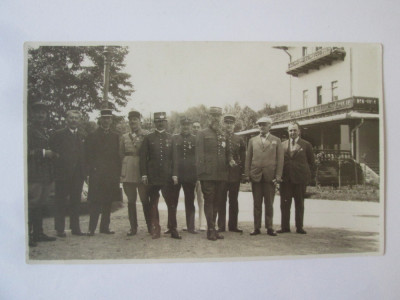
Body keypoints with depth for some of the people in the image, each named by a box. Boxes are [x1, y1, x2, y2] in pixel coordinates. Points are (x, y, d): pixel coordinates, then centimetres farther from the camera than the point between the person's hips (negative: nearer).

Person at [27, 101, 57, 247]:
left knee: (40, 204, 12)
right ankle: (27, 234, -5)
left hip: (45, 174, 8)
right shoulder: (28, 130, -4)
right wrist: (43, 153, -17)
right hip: (33, 174, -8)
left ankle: (38, 233, 18)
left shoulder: (46, 131, 21)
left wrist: (52, 154, 11)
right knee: (31, 204, -9)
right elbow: (27, 151, -14)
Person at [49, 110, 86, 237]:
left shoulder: (82, 136, 13)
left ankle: (75, 228, 16)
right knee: (61, 202, 2)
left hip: (78, 174, 4)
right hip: (63, 174, -4)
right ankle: (60, 229, 9)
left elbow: (85, 154, 12)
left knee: (76, 202, 9)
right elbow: (52, 150, -1)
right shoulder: (58, 134, 1)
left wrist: (84, 171, 4)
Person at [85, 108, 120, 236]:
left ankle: (105, 227, 14)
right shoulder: (92, 136, 6)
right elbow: (88, 155, 3)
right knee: (95, 202, -5)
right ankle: (92, 228, 0)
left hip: (111, 175, 3)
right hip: (97, 175, -3)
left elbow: (118, 156, 13)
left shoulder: (115, 136, 15)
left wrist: (118, 172, 5)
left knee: (108, 202, 6)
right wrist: (93, 168, -7)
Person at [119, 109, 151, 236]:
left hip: (143, 171, -3)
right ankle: (133, 227, 13)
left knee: (145, 200, 0)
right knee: (131, 200, 5)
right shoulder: (124, 137, 13)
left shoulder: (147, 135, 3)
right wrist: (122, 172, 7)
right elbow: (121, 155, 15)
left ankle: (150, 226, 10)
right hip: (128, 172, 3)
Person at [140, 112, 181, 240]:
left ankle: (173, 229, 8)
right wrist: (144, 174, -5)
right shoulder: (148, 138, 8)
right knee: (153, 204, 5)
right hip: (153, 176, 0)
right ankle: (155, 230, 14)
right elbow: (143, 156, 3)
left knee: (172, 203, -2)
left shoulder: (171, 138, 10)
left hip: (167, 176, 0)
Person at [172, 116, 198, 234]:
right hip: (175, 174, 0)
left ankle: (191, 227, 14)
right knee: (173, 201, 6)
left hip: (190, 175, 0)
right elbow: (171, 157, 0)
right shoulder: (174, 138, 4)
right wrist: (173, 173, -8)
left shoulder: (195, 139, 6)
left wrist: (197, 175, -1)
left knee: (190, 202, 7)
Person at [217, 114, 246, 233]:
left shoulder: (239, 140, 10)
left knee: (234, 201, 8)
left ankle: (233, 225, 15)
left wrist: (242, 173, 2)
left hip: (235, 174, 2)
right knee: (221, 201, 2)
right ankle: (221, 226, 9)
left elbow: (243, 158, 10)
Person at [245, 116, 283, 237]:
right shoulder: (253, 140, 13)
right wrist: (247, 174, 1)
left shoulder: (276, 140, 8)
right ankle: (257, 228, 11)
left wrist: (278, 176, -5)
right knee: (257, 203, 5)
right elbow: (248, 158, 10)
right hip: (255, 176, 1)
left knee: (269, 203, 4)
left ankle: (269, 228, 13)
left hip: (270, 176, -1)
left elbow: (280, 159, 3)